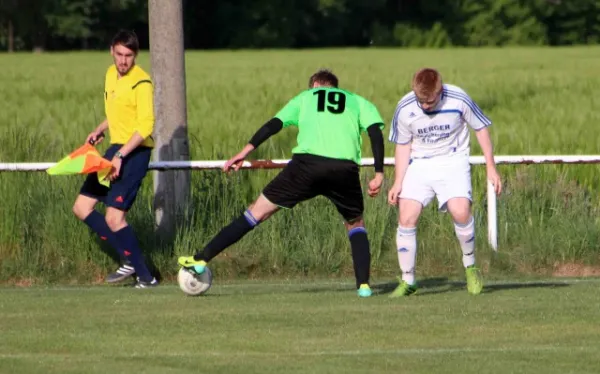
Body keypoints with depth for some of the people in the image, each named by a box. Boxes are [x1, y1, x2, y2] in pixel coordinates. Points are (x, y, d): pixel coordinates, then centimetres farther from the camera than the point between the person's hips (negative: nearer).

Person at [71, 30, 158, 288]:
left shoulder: (141, 83, -15)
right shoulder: (111, 74, 11)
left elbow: (145, 127, -22)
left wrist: (120, 156, -28)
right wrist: (100, 130, 11)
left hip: (135, 151, -9)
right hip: (116, 148, 9)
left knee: (114, 217, -15)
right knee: (82, 207, 8)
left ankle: (144, 277, -5)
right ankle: (129, 260, 9)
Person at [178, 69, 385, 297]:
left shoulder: (304, 98, 28)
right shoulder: (359, 102, 27)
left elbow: (274, 124, 14)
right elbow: (376, 132, 10)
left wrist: (246, 151, 10)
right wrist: (378, 174, 6)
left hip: (306, 163, -1)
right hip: (345, 170, 1)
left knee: (258, 210, 8)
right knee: (355, 223, 26)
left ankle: (200, 260, 5)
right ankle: (364, 285, 10)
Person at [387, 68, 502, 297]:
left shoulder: (458, 100, -18)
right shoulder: (405, 109, -13)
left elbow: (480, 128, -2)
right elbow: (403, 146, 2)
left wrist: (491, 168, -2)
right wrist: (398, 183, -3)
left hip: (453, 161, -2)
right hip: (419, 164, 2)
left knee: (460, 212, -24)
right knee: (406, 218, -13)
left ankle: (470, 266, 1)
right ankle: (407, 281, -1)